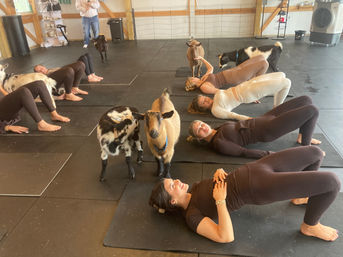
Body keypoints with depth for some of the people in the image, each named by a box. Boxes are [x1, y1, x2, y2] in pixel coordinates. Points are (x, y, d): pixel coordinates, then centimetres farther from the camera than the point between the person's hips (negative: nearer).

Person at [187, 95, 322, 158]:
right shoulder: (218, 143, -19)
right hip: (267, 131, -9)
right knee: (313, 110, -10)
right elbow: (244, 152, -22)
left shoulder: (219, 129, 6)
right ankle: (305, 145, 7)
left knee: (306, 99, 12)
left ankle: (302, 136, 22)